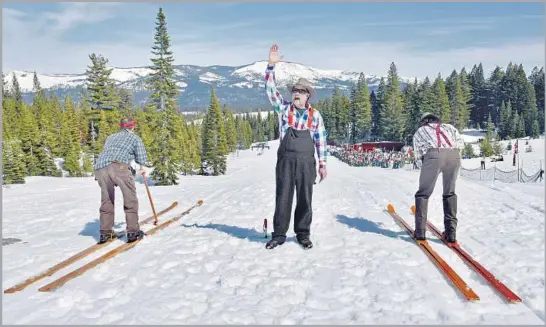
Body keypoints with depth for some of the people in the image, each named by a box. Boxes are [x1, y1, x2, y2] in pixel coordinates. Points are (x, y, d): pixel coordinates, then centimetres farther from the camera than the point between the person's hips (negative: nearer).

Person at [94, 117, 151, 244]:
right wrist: (143, 168, 40)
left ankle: (105, 233, 18)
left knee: (106, 201, 17)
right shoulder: (135, 138, 20)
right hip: (118, 166, -5)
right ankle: (132, 232, 3)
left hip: (100, 168, 5)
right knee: (130, 199, 5)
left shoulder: (110, 137, 35)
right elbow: (141, 158, 18)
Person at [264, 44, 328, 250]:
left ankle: (303, 234, 20)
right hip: (286, 159, 0)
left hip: (306, 161, 0)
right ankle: (279, 234, 14)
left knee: (305, 199, 6)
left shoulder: (315, 115, 6)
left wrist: (322, 164, 5)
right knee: (283, 197, 3)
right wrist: (271, 65, -12)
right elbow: (271, 89, -3)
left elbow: (321, 140, 8)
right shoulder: (284, 108, 6)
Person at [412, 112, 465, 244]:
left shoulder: (419, 131, 31)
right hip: (454, 155, 2)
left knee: (423, 193, 13)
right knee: (450, 193, 19)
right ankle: (451, 232, 14)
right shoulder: (449, 127, 36)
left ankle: (420, 231, 9)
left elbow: (418, 155, 20)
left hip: (433, 155, -2)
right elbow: (461, 144, 20)